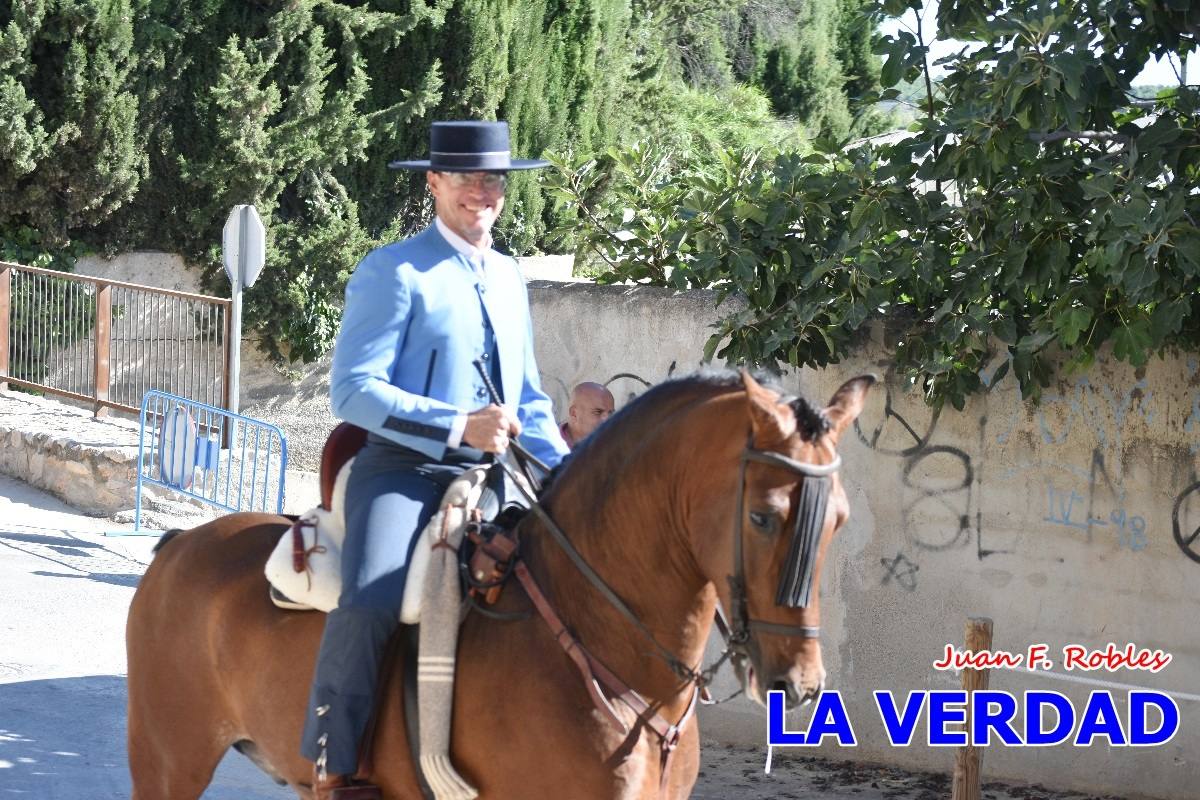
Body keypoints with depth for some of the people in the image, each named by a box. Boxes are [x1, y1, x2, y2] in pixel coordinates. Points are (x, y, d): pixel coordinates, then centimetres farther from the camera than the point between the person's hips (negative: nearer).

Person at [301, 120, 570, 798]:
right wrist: (458, 427, -21)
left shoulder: (509, 278, 17)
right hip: (405, 471, -7)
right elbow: (353, 390, -12)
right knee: (371, 602, -30)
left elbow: (529, 401, 25)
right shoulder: (394, 272, -4)